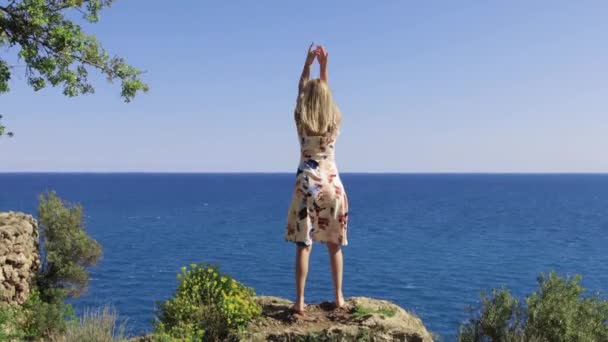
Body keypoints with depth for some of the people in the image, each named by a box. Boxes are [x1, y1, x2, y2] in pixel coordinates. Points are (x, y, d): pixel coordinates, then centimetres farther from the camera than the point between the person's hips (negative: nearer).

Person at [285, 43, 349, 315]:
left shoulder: (301, 121, -4)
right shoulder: (335, 121, -1)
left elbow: (301, 90, 11)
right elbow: (326, 93, 16)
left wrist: (308, 63, 14)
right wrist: (324, 65, 18)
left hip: (307, 184, -2)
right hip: (332, 184, 2)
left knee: (303, 245, -2)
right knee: (334, 244, 11)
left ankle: (300, 301, -2)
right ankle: (338, 296, 16)